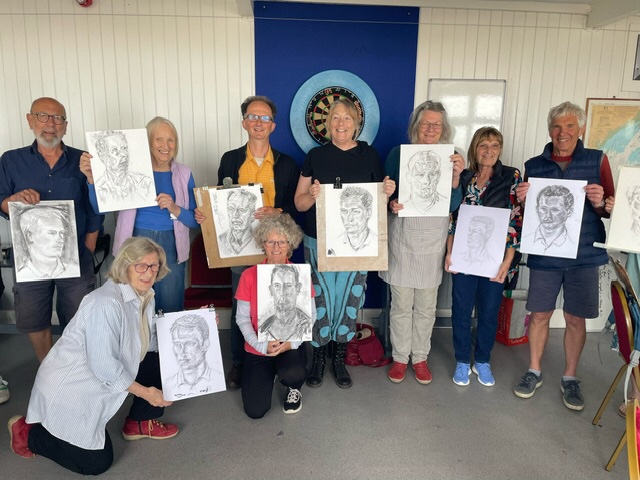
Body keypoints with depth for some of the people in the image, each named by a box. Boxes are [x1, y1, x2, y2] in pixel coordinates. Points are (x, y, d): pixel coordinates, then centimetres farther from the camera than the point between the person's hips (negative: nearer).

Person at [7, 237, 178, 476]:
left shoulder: (143, 295, -3)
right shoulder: (106, 303, -30)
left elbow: (153, 343, 1)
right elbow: (104, 367, -30)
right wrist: (144, 392, -19)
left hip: (99, 380, 8)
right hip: (69, 388, -8)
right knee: (97, 463, 0)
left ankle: (139, 423, 17)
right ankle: (27, 432, 16)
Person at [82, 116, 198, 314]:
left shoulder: (184, 174, 3)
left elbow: (195, 220, 2)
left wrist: (175, 209, -16)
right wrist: (92, 178, -19)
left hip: (170, 247, 1)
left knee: (171, 310, 8)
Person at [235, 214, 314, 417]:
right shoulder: (249, 275, -5)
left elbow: (310, 315, -4)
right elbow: (242, 318, -4)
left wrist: (291, 343, -17)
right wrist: (262, 346, -16)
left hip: (291, 347, -1)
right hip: (257, 349, 1)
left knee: (293, 374, -34)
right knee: (255, 410, -8)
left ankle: (294, 389, 7)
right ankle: (267, 373, 26)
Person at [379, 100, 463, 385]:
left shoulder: (449, 158, 2)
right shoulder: (398, 154, -2)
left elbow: (453, 205, -4)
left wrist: (456, 175, -20)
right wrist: (391, 204, -20)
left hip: (433, 240, 2)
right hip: (402, 237, -1)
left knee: (426, 306, 12)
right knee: (401, 304, 7)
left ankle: (420, 357, 30)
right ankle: (400, 357, 26)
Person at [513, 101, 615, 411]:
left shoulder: (597, 160, 2)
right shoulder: (534, 165, 5)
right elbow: (525, 214, 11)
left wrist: (599, 203, -19)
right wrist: (523, 200, -11)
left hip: (584, 254, -1)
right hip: (543, 255, 1)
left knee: (576, 318, 8)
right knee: (539, 314, 8)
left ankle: (569, 378, 26)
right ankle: (534, 372, 26)